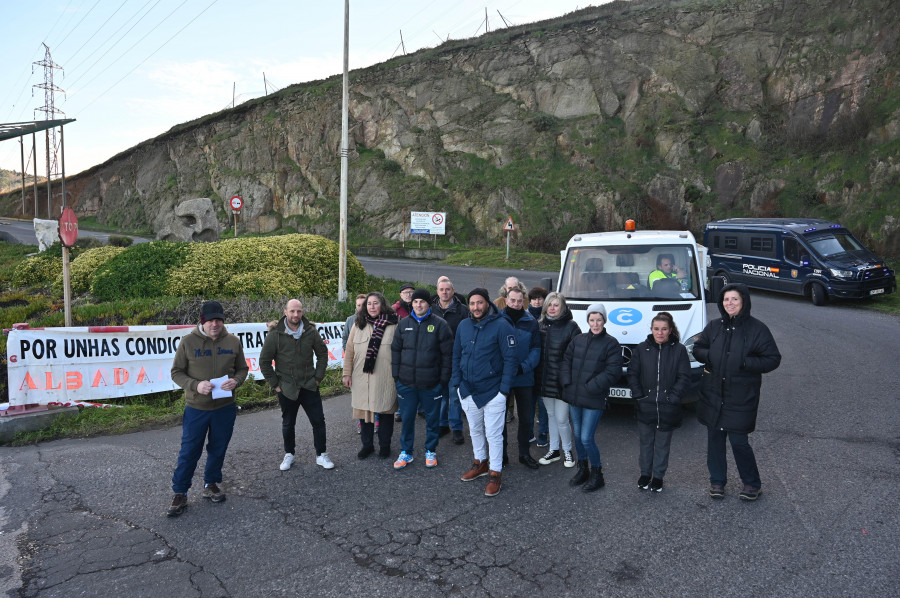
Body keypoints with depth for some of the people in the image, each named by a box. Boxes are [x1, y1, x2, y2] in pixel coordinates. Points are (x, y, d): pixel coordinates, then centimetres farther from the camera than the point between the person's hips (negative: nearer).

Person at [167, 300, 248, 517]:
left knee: (218, 449, 16)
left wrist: (235, 381, -15)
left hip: (225, 407, 3)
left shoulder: (233, 342, -2)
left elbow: (242, 369, 8)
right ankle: (180, 493, 19)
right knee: (189, 452, 4)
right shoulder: (188, 341, -9)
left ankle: (211, 484, 36)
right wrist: (195, 385, -21)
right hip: (196, 408, -2)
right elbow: (176, 372, -4)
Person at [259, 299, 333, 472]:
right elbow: (264, 361, -3)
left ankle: (321, 455, 17)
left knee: (318, 421, 3)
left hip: (309, 386, 2)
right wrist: (275, 384, -4)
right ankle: (289, 455, 31)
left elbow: (322, 354, 8)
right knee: (288, 424, 13)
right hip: (287, 388, -1)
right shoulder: (275, 334, -10)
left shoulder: (311, 331, -4)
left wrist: (318, 377, 3)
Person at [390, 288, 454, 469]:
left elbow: (447, 354, -4)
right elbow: (396, 350, 10)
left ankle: (430, 451, 27)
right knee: (407, 418, 10)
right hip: (406, 383, 2)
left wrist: (444, 378, -7)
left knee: (432, 418, 10)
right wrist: (396, 374, 5)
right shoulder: (404, 324, 6)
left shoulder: (439, 325, -4)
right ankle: (406, 452, 25)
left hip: (431, 384, -2)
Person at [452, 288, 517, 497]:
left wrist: (504, 388, -15)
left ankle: (495, 474, 15)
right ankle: (480, 464, 38)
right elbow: (457, 355, 12)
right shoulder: (463, 325, 4)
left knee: (493, 434, 0)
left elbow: (510, 358, -13)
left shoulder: (501, 325, -13)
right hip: (468, 390, 6)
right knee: (475, 430, 20)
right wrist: (457, 382, 5)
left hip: (492, 391, -6)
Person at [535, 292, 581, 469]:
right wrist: (537, 377, 6)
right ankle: (554, 450, 29)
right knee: (551, 416, 16)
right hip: (544, 380, 5)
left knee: (561, 419, 0)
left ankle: (567, 451, 21)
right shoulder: (541, 325, 7)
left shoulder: (571, 327, -9)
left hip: (562, 381, -5)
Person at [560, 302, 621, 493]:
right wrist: (567, 383, -2)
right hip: (574, 397, 5)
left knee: (586, 438, -6)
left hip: (594, 400, -5)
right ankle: (582, 469, 33)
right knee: (577, 435, 14)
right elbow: (566, 361, 12)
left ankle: (597, 475, 14)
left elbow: (613, 370, -12)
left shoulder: (611, 343, -5)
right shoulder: (578, 340, 9)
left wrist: (592, 387, -16)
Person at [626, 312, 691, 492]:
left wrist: (673, 398, -10)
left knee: (662, 444, 11)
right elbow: (632, 373, 4)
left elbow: (684, 378, -3)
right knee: (646, 442, 13)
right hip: (645, 407, 1)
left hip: (667, 408, -1)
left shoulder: (679, 350, -4)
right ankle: (645, 474, 29)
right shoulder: (642, 348, 0)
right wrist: (638, 396, -4)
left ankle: (658, 476, 26)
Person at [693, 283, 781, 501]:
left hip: (741, 397, -4)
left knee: (739, 441, 0)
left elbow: (773, 359, -6)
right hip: (713, 395, 4)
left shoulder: (757, 329, -7)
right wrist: (710, 356, -8)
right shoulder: (714, 326, 5)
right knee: (714, 438, 11)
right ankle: (717, 481, 26)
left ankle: (752, 484, 22)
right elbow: (697, 349, 14)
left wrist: (744, 363, -18)